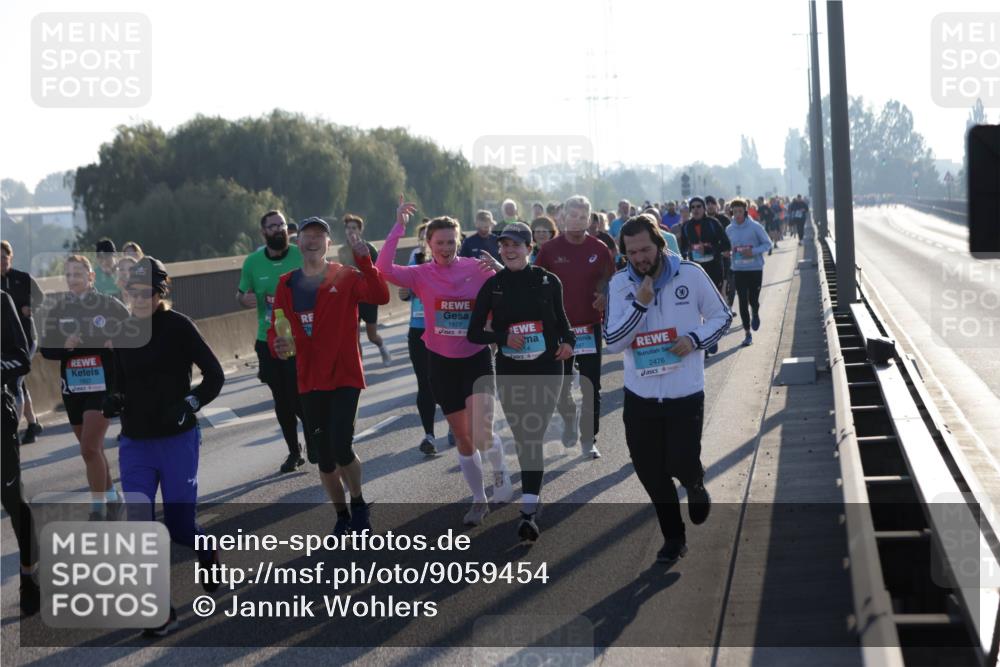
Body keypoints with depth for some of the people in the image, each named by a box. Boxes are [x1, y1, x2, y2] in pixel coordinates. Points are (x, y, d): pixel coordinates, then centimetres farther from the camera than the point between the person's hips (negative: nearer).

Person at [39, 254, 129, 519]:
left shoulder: (110, 306, -6)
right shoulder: (57, 310, 3)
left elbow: (134, 337, 1)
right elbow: (46, 350, 4)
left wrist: (115, 344, -19)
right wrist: (65, 346, -16)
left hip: (104, 386, -5)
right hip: (72, 388, 5)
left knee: (89, 449, -14)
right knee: (93, 448, 15)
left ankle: (98, 509, -6)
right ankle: (111, 494, 35)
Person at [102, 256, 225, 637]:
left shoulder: (178, 327, -9)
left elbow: (214, 375, -6)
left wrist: (189, 405, -19)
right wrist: (113, 401, -6)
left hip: (178, 441, -4)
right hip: (135, 443, 4)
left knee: (178, 526, 1)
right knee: (138, 523, -9)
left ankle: (207, 552, 37)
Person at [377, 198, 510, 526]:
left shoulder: (477, 268, -6)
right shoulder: (422, 275, -6)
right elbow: (384, 269, -21)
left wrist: (500, 270, -22)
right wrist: (398, 227, -23)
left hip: (477, 359, -2)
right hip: (442, 362, 2)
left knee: (481, 436, -15)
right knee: (462, 438, 11)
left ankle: (499, 470, 19)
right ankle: (479, 500, 28)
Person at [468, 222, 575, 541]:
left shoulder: (548, 281, 0)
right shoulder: (493, 285, 0)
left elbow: (560, 317, 17)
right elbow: (474, 332, 1)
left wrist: (568, 341, -2)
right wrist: (503, 337, -16)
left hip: (546, 370, -1)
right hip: (509, 373, 2)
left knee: (533, 438, -9)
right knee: (523, 439, 7)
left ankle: (528, 512, -12)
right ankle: (532, 498, 27)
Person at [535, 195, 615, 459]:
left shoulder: (599, 249, -2)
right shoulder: (550, 249, -3)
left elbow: (611, 283, 7)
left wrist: (604, 298, -12)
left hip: (590, 325, 0)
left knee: (591, 386, -1)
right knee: (560, 383, 10)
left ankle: (588, 439, 8)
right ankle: (569, 418, 39)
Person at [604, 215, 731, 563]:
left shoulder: (690, 274, -7)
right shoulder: (620, 284, -3)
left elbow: (722, 316, 4)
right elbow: (613, 342, -9)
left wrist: (696, 339, -14)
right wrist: (640, 304, -20)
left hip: (686, 394, -2)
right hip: (640, 396, 2)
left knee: (682, 465, -9)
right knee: (650, 472, 6)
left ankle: (696, 486, 29)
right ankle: (673, 537, 26)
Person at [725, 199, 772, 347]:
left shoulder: (755, 227, -8)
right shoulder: (729, 229, 2)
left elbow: (767, 244, -4)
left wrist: (753, 251, -18)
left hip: (755, 268, -2)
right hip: (738, 269, 2)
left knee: (753, 299, 0)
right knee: (743, 302, 0)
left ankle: (755, 314, 37)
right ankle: (747, 333, 9)